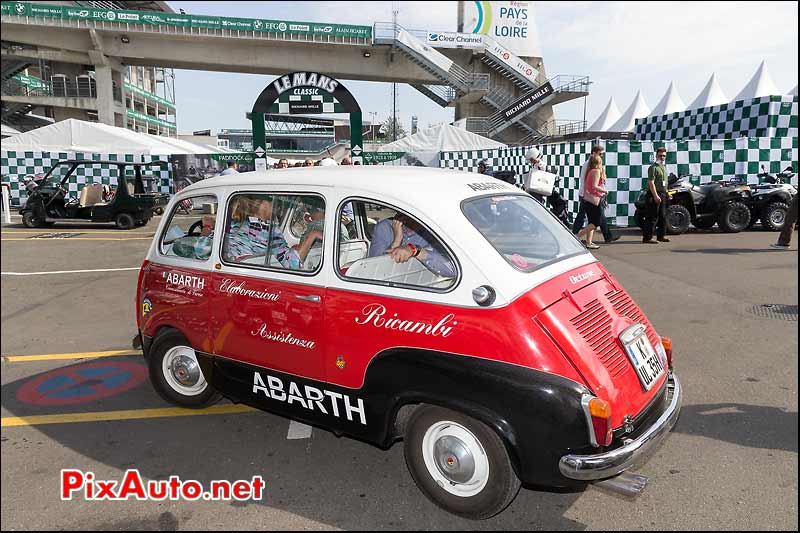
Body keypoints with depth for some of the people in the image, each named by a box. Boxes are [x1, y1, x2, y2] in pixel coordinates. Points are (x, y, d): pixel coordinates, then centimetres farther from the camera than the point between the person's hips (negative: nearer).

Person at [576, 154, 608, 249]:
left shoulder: (590, 172, 14)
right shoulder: (597, 171, -11)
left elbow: (585, 186, 14)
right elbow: (594, 186, -20)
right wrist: (605, 191, -8)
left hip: (587, 199, 9)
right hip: (594, 200, -9)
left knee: (591, 222, 10)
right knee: (597, 222, -5)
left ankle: (589, 243, 9)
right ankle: (579, 235, -10)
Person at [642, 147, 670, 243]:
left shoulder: (663, 167, 19)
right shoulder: (653, 167, -11)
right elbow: (651, 183, -20)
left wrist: (666, 193, 22)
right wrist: (655, 195, -26)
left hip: (663, 194, 10)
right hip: (654, 194, -9)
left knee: (663, 216, 13)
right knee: (652, 217, -10)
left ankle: (661, 235, 23)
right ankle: (647, 238, -9)